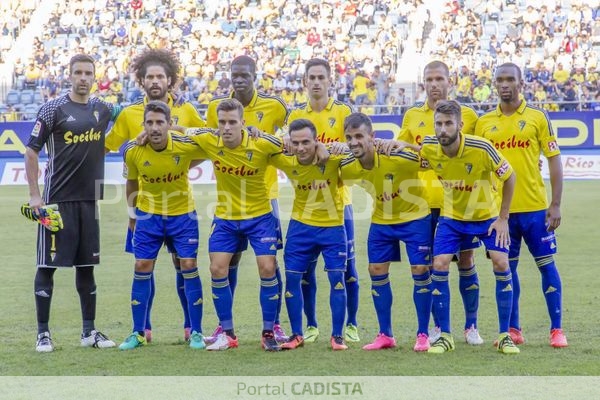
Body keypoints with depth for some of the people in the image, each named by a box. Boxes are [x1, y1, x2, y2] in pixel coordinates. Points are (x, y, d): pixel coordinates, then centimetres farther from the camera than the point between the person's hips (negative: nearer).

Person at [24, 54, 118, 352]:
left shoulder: (102, 109, 9)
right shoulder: (53, 109, -5)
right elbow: (31, 151, -5)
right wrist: (34, 195, -11)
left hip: (90, 200, 5)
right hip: (57, 201, -5)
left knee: (86, 266, 11)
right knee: (48, 266, -2)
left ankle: (89, 331, 18)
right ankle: (43, 333, 4)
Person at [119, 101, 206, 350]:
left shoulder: (186, 146, -22)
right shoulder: (133, 151, -16)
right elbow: (131, 183, 3)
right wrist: (132, 215, 9)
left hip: (183, 214, -1)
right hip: (148, 214, 1)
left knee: (188, 267, -5)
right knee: (142, 268, 0)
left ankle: (196, 332, 6)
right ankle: (138, 333, 11)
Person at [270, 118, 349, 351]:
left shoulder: (332, 158, -21)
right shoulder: (287, 162, -14)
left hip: (332, 226, -2)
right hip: (300, 226, 2)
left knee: (337, 278, -5)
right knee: (291, 277, 2)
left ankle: (337, 336, 6)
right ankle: (296, 335, 15)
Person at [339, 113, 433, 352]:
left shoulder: (398, 157, -30)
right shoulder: (348, 167, -16)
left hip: (414, 217, -5)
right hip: (381, 221, 5)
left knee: (420, 271, -7)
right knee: (376, 271, 4)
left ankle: (423, 335, 4)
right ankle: (385, 335, 15)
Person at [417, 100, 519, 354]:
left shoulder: (481, 148, -28)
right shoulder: (428, 148, -19)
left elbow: (509, 177, -15)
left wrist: (503, 218, -13)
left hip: (487, 215, -2)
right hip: (451, 217, 2)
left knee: (501, 264, -14)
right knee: (439, 266, -11)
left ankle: (505, 335, 0)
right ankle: (445, 336, 2)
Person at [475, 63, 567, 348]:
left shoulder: (538, 117, 0)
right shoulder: (484, 123, 6)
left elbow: (554, 160, 0)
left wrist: (556, 204, -6)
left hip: (535, 207, -2)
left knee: (546, 264, 0)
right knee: (507, 267, 7)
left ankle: (557, 329, 6)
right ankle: (513, 330, 15)